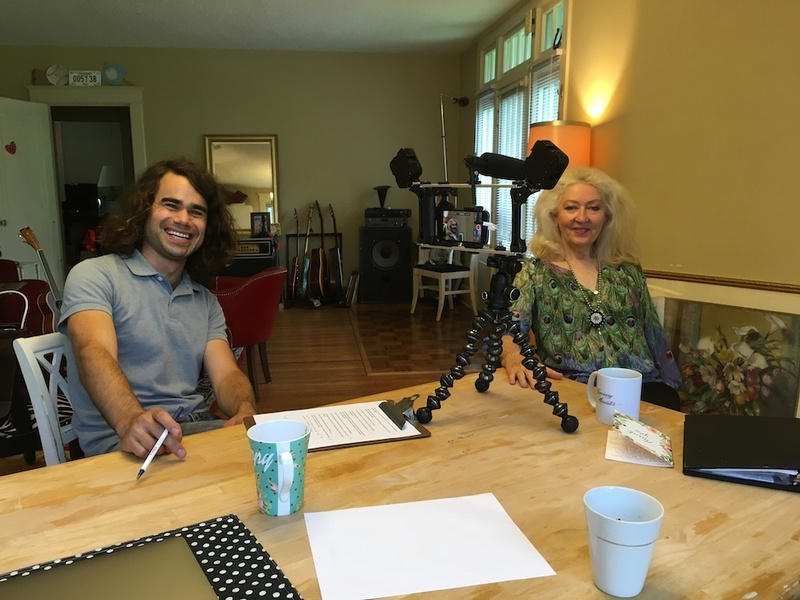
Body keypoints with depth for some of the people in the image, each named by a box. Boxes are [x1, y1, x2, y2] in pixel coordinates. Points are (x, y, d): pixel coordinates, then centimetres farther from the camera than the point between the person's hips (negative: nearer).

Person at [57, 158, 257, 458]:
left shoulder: (206, 301, 16)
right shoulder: (93, 275, -1)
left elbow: (226, 374, 3)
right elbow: (95, 355, -20)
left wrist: (246, 411, -21)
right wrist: (131, 421, -41)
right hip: (118, 440, -5)